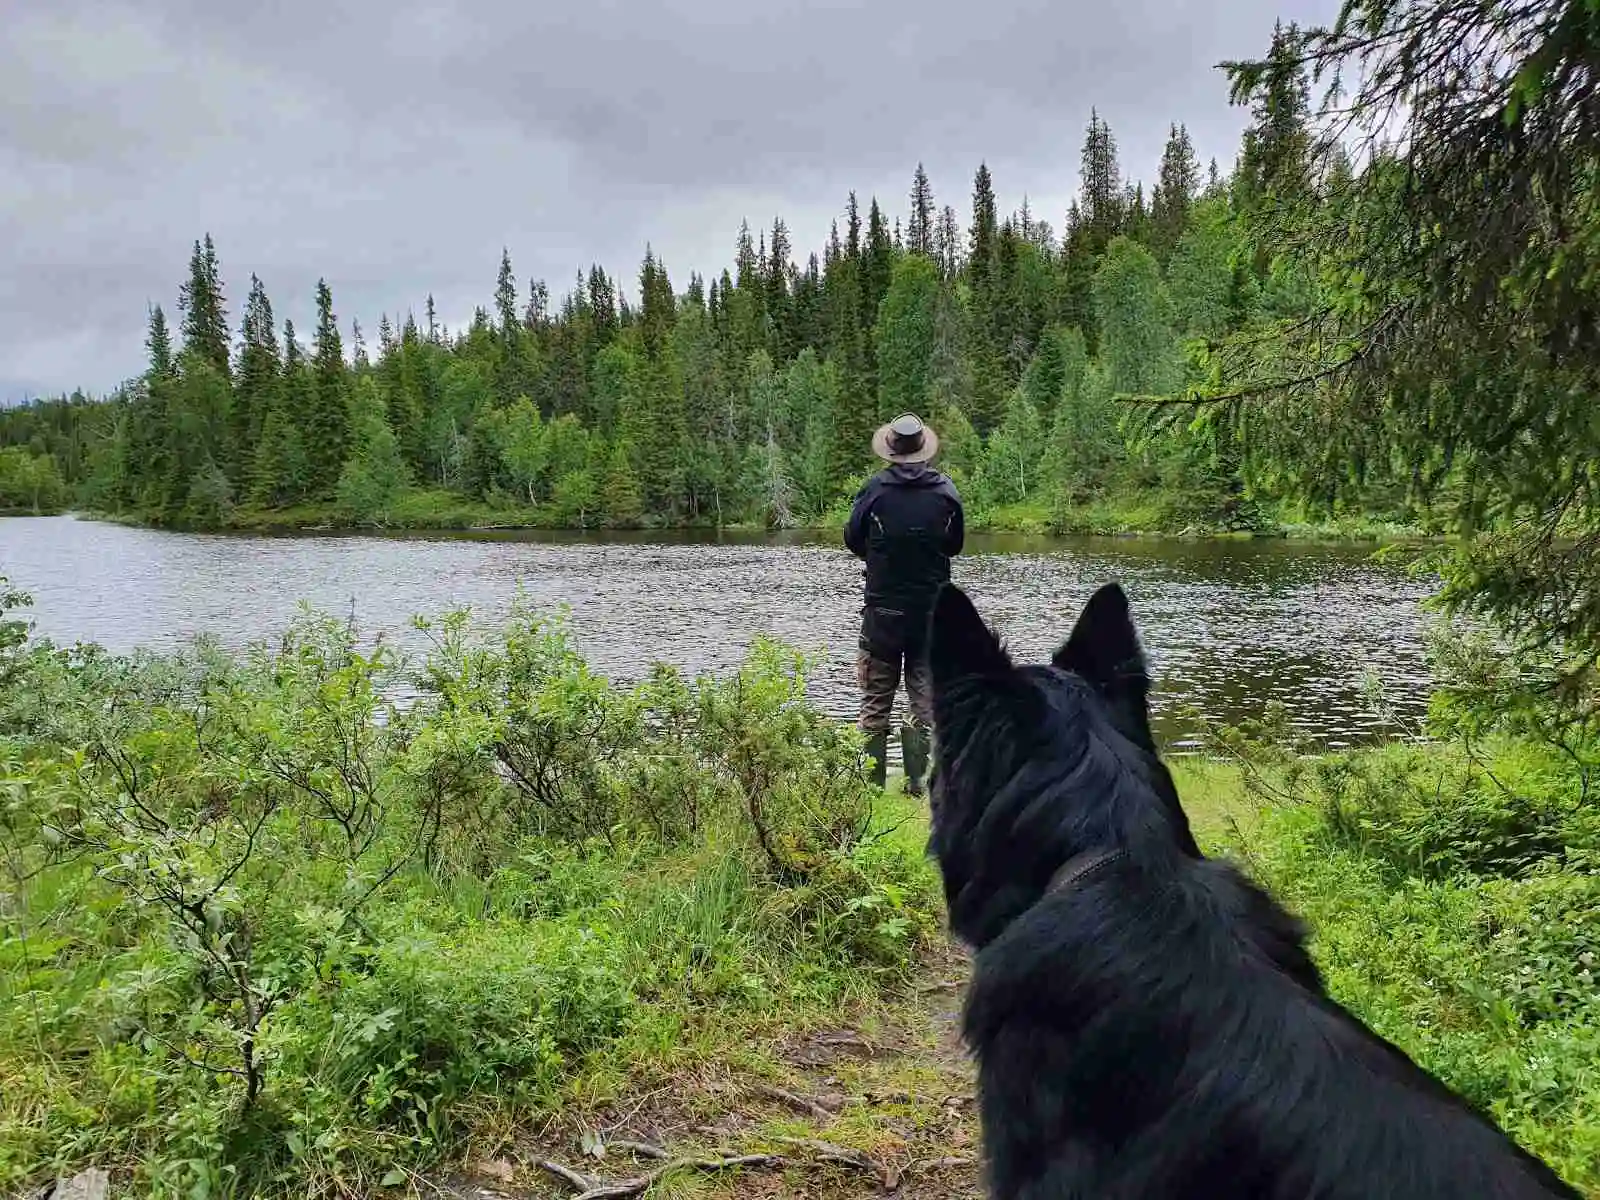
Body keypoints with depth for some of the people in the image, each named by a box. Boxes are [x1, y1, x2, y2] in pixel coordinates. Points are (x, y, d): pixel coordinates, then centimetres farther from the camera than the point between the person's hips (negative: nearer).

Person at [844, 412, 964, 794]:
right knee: (925, 697, 10)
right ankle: (917, 781, 9)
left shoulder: (875, 488, -10)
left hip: (883, 609, -2)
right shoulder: (945, 490, -4)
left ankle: (874, 781, 9)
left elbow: (853, 540, 1)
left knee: (876, 699, 7)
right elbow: (956, 544, 9)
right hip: (932, 610, 2)